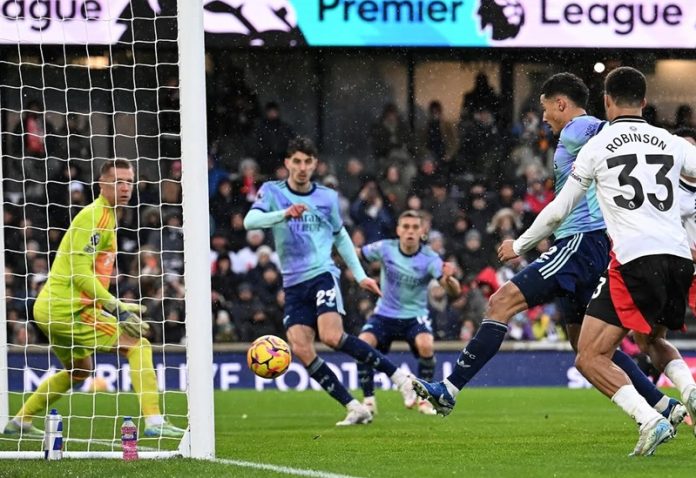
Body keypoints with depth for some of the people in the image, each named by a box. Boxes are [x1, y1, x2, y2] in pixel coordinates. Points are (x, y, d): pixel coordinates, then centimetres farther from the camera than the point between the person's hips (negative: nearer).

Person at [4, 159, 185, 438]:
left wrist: (120, 308, 19)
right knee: (138, 344, -11)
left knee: (80, 369, 29)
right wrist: (117, 308, -22)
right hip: (69, 308, -10)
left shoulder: (105, 216, 18)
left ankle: (20, 422, 33)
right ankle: (154, 422, -19)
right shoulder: (97, 216, -13)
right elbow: (80, 271, -21)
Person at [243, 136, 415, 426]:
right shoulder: (272, 191, 3)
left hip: (322, 274, -2)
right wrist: (284, 214, -30)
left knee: (332, 337, -24)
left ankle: (398, 376, -13)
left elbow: (340, 237, 22)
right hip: (293, 283, 2)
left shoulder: (327, 197, 7)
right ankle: (354, 408, -11)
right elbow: (250, 221, -15)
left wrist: (360, 275, 20)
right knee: (300, 348, -15)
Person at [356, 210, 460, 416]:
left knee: (425, 345, -31)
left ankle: (423, 398, -8)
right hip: (385, 314, 1)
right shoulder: (385, 249, -11)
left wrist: (448, 277, -48)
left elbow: (454, 292, -25)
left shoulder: (429, 259, -16)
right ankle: (369, 400, -7)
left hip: (415, 316, -1)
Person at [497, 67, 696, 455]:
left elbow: (559, 211, 14)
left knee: (591, 358, -1)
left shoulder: (597, 146, 7)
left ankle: (650, 419, -22)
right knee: (652, 341, 29)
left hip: (634, 260, -5)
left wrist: (519, 245, 29)